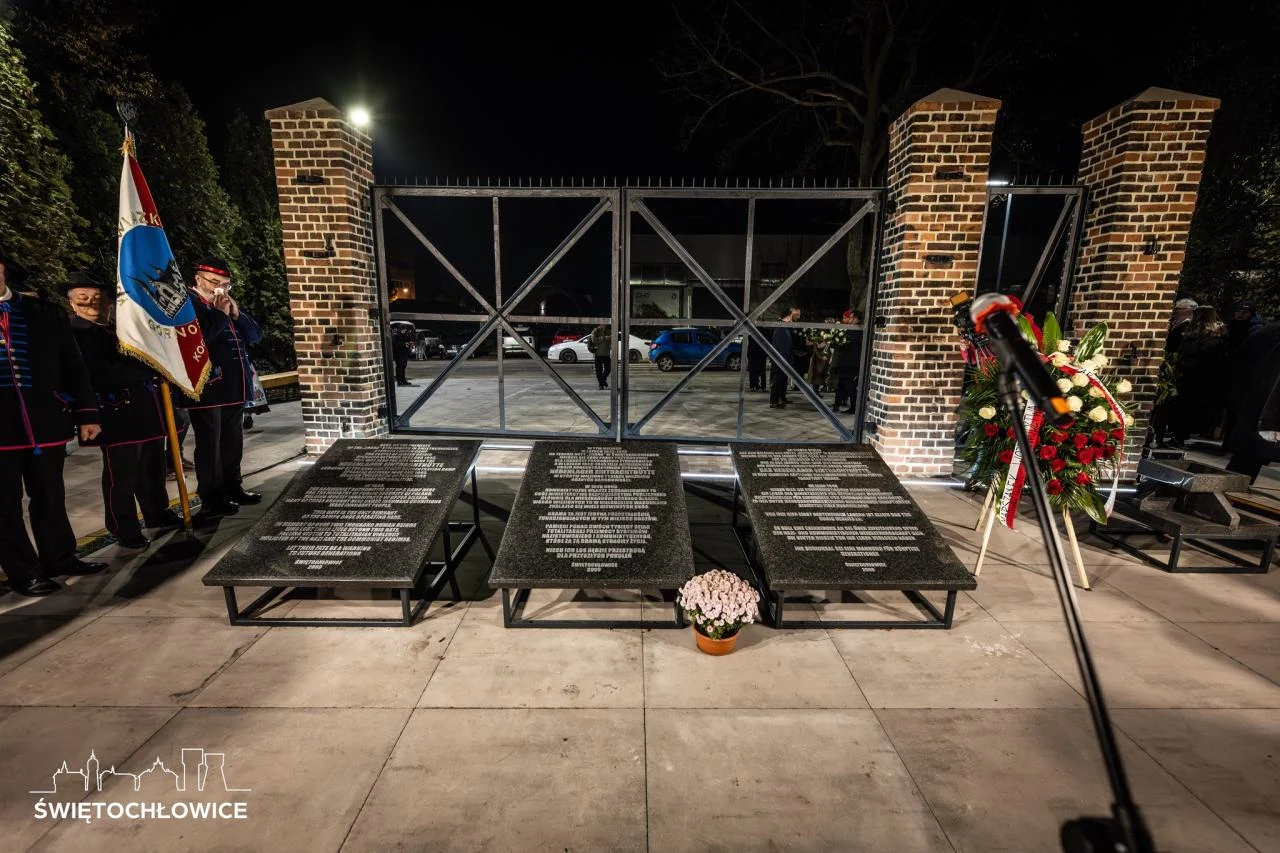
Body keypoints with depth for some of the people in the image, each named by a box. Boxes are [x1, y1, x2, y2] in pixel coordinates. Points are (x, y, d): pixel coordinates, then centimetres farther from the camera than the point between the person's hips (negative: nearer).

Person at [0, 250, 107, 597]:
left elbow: (73, 367, 6)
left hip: (45, 421, 1)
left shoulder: (43, 314, 7)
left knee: (50, 496, 12)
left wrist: (86, 413, 1)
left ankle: (59, 558, 26)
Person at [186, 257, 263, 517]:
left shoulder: (228, 306, 18)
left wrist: (236, 314, -1)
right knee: (210, 445, -2)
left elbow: (256, 335, 13)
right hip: (207, 389, -7)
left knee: (233, 442, 14)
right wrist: (220, 314, -15)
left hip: (234, 388, 7)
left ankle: (232, 488, 25)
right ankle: (211, 499, 5)